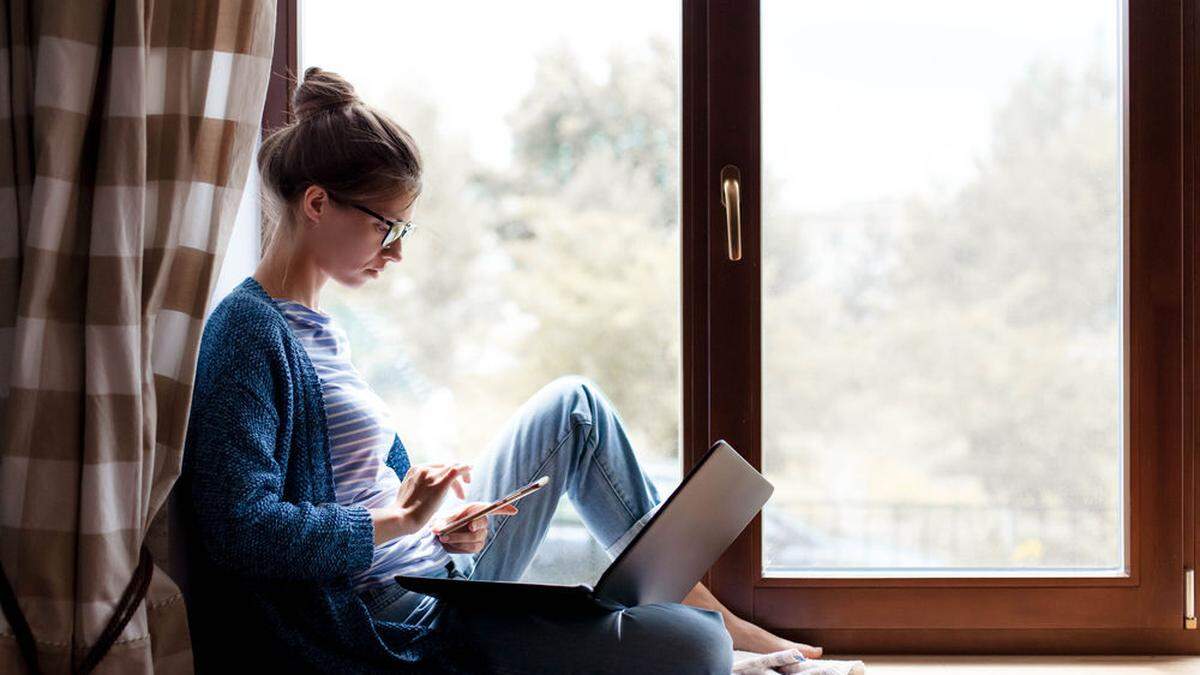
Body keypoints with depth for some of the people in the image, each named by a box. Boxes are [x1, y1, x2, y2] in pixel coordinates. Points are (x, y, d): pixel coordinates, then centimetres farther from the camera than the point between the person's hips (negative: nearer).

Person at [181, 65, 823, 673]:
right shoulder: (249, 331, -15)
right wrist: (399, 521, -19)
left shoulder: (312, 327, 15)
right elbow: (242, 530, -26)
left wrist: (438, 527, -5)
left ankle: (705, 606, 20)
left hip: (440, 569, 11)